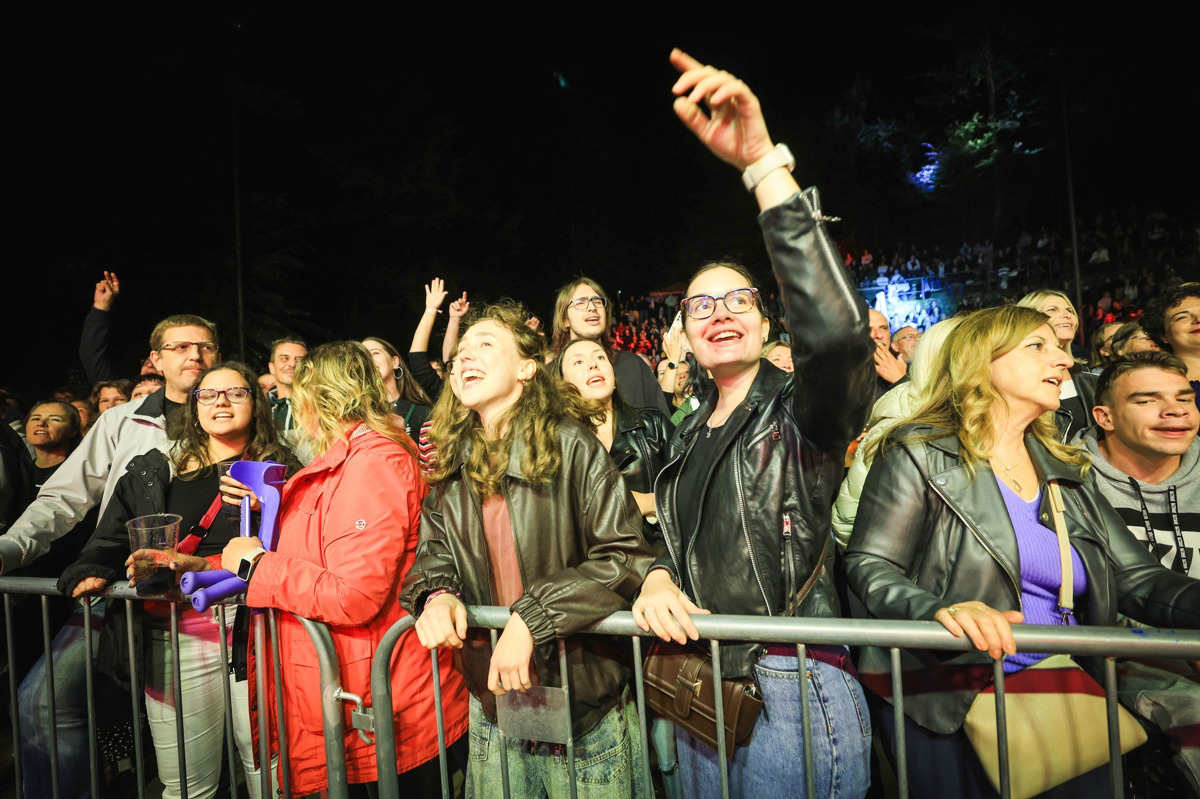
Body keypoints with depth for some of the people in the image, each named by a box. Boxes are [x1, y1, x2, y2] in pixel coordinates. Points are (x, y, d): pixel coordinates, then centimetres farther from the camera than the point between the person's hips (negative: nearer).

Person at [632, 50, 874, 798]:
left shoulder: (801, 412, -9)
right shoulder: (689, 436, 11)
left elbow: (840, 329, -31)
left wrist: (764, 162, -34)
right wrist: (658, 578, -10)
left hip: (792, 695, -6)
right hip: (699, 695, 7)